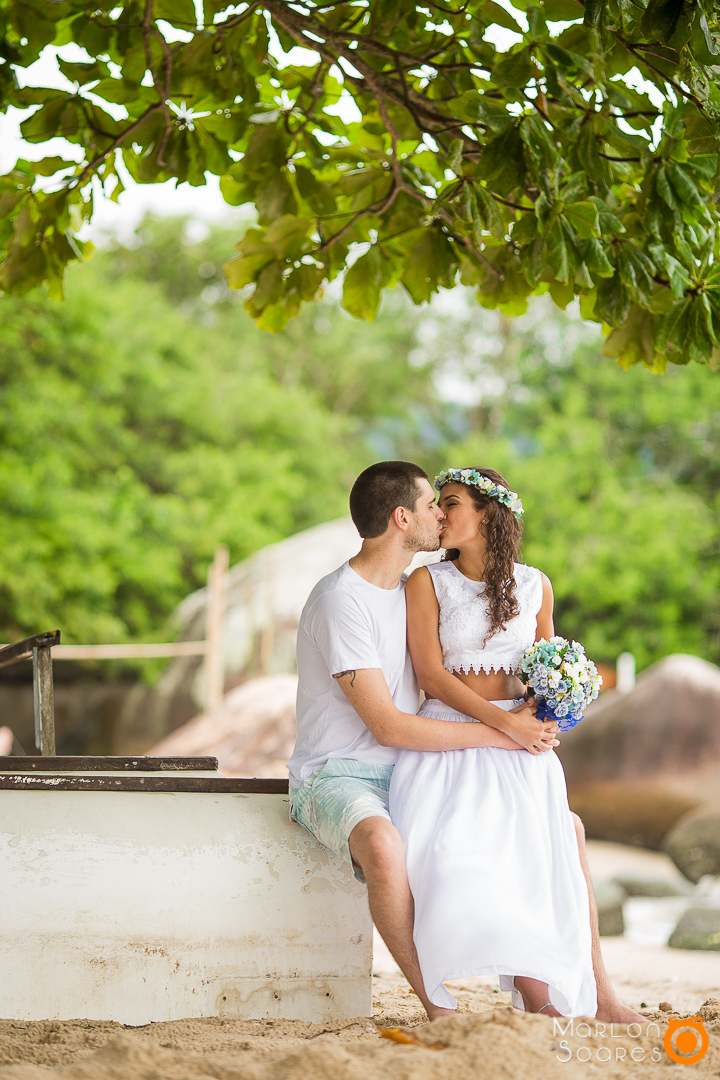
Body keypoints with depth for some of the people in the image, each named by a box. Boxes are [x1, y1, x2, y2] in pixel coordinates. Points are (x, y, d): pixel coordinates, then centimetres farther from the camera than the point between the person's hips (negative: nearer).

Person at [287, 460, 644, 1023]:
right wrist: (501, 734, -20)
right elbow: (387, 725, -22)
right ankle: (438, 1009, -27)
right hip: (337, 777, -8)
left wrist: (513, 719, -7)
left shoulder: (415, 590, 11)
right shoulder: (341, 600, -17)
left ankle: (601, 996, 5)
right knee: (384, 846, -43)